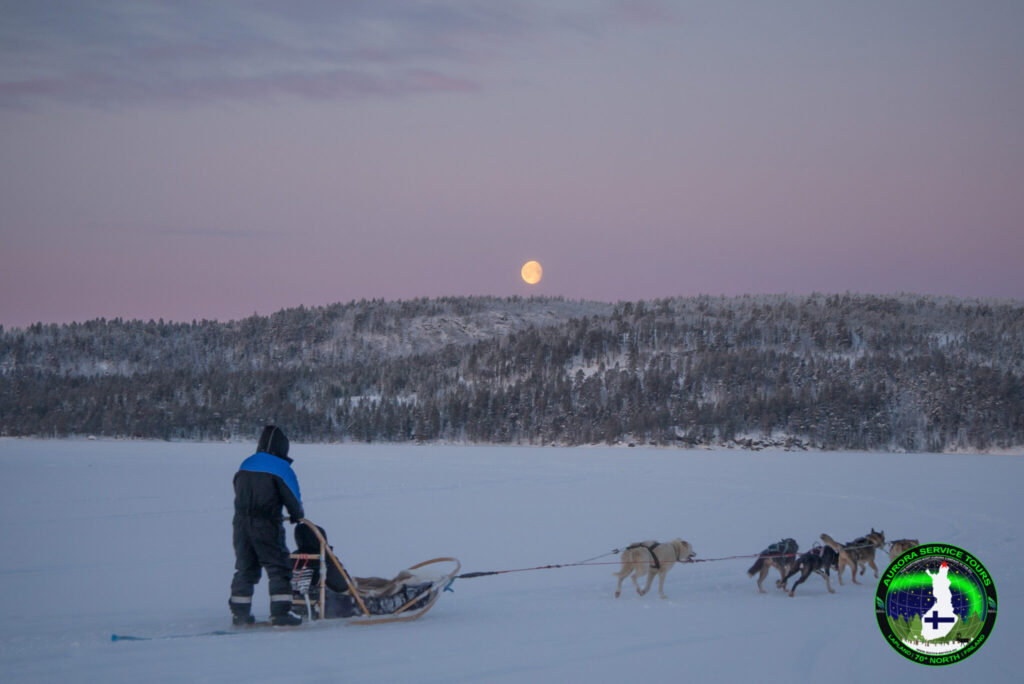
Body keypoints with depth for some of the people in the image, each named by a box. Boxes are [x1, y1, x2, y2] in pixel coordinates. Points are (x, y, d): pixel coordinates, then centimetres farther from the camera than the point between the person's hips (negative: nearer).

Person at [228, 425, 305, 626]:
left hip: (241, 522, 6)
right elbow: (292, 497, -6)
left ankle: (239, 612, 14)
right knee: (279, 567, 0)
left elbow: (239, 493, 16)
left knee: (244, 568, 14)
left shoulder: (245, 464, 12)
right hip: (266, 525, -6)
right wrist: (297, 515, 15)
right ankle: (280, 612, -6)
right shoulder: (281, 468, -7)